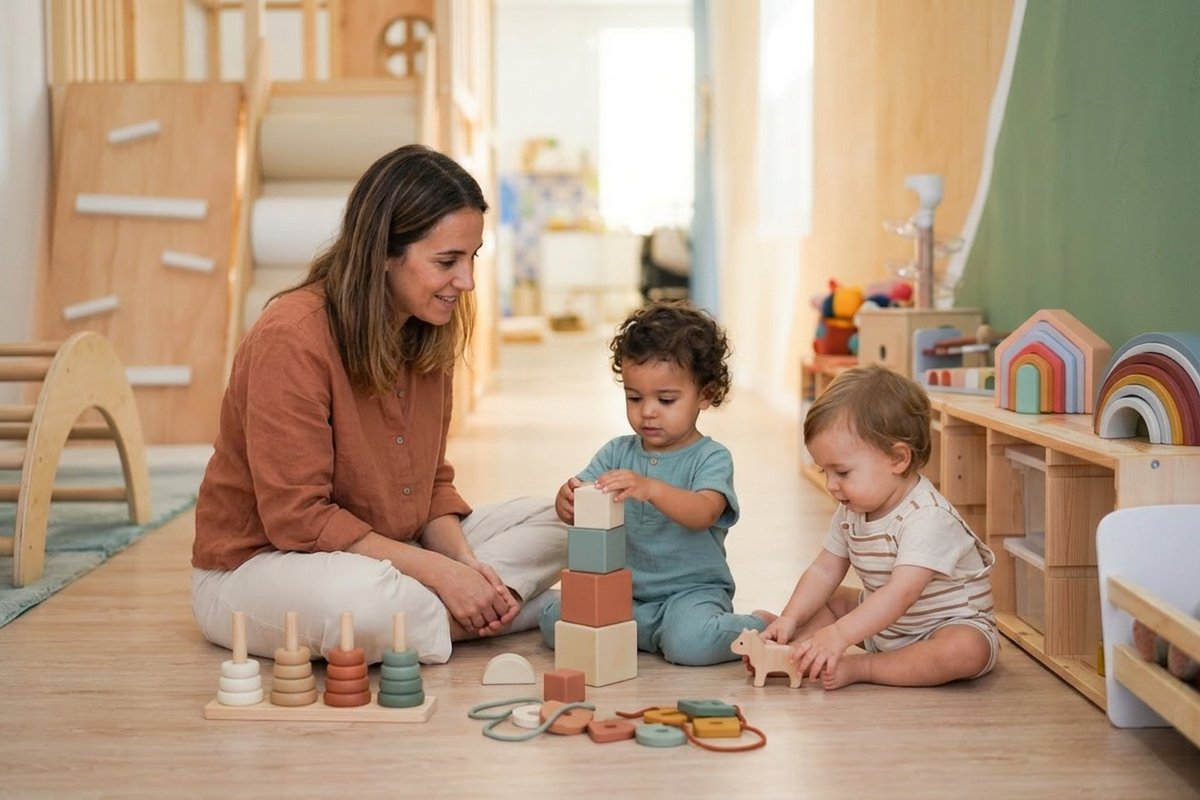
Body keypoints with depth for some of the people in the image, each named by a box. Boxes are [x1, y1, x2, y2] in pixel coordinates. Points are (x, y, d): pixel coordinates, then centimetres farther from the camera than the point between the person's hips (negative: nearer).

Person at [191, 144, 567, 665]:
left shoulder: (426, 336, 0)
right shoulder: (292, 337, -24)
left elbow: (431, 482, 7)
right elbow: (297, 518, -25)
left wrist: (465, 562, -13)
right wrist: (437, 570, -25)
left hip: (386, 554, 8)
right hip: (259, 561, -8)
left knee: (554, 522, 0)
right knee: (366, 602, -41)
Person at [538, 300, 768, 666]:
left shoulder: (711, 457, -7)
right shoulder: (617, 452, 6)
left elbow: (703, 514, -26)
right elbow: (576, 511, -1)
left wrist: (650, 489, -44)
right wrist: (568, 500, -27)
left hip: (691, 590, -5)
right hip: (623, 590, 5)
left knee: (689, 643, -33)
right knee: (555, 621, -15)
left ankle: (760, 629, -1)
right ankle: (655, 631, 1)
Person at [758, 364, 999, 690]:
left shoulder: (927, 519, -29)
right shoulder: (852, 512, -1)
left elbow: (902, 593, -38)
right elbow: (824, 570, 2)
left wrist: (839, 635, -46)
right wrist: (790, 620, -14)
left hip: (950, 624, -8)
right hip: (881, 622, 8)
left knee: (964, 652, -37)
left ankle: (860, 668, -29)